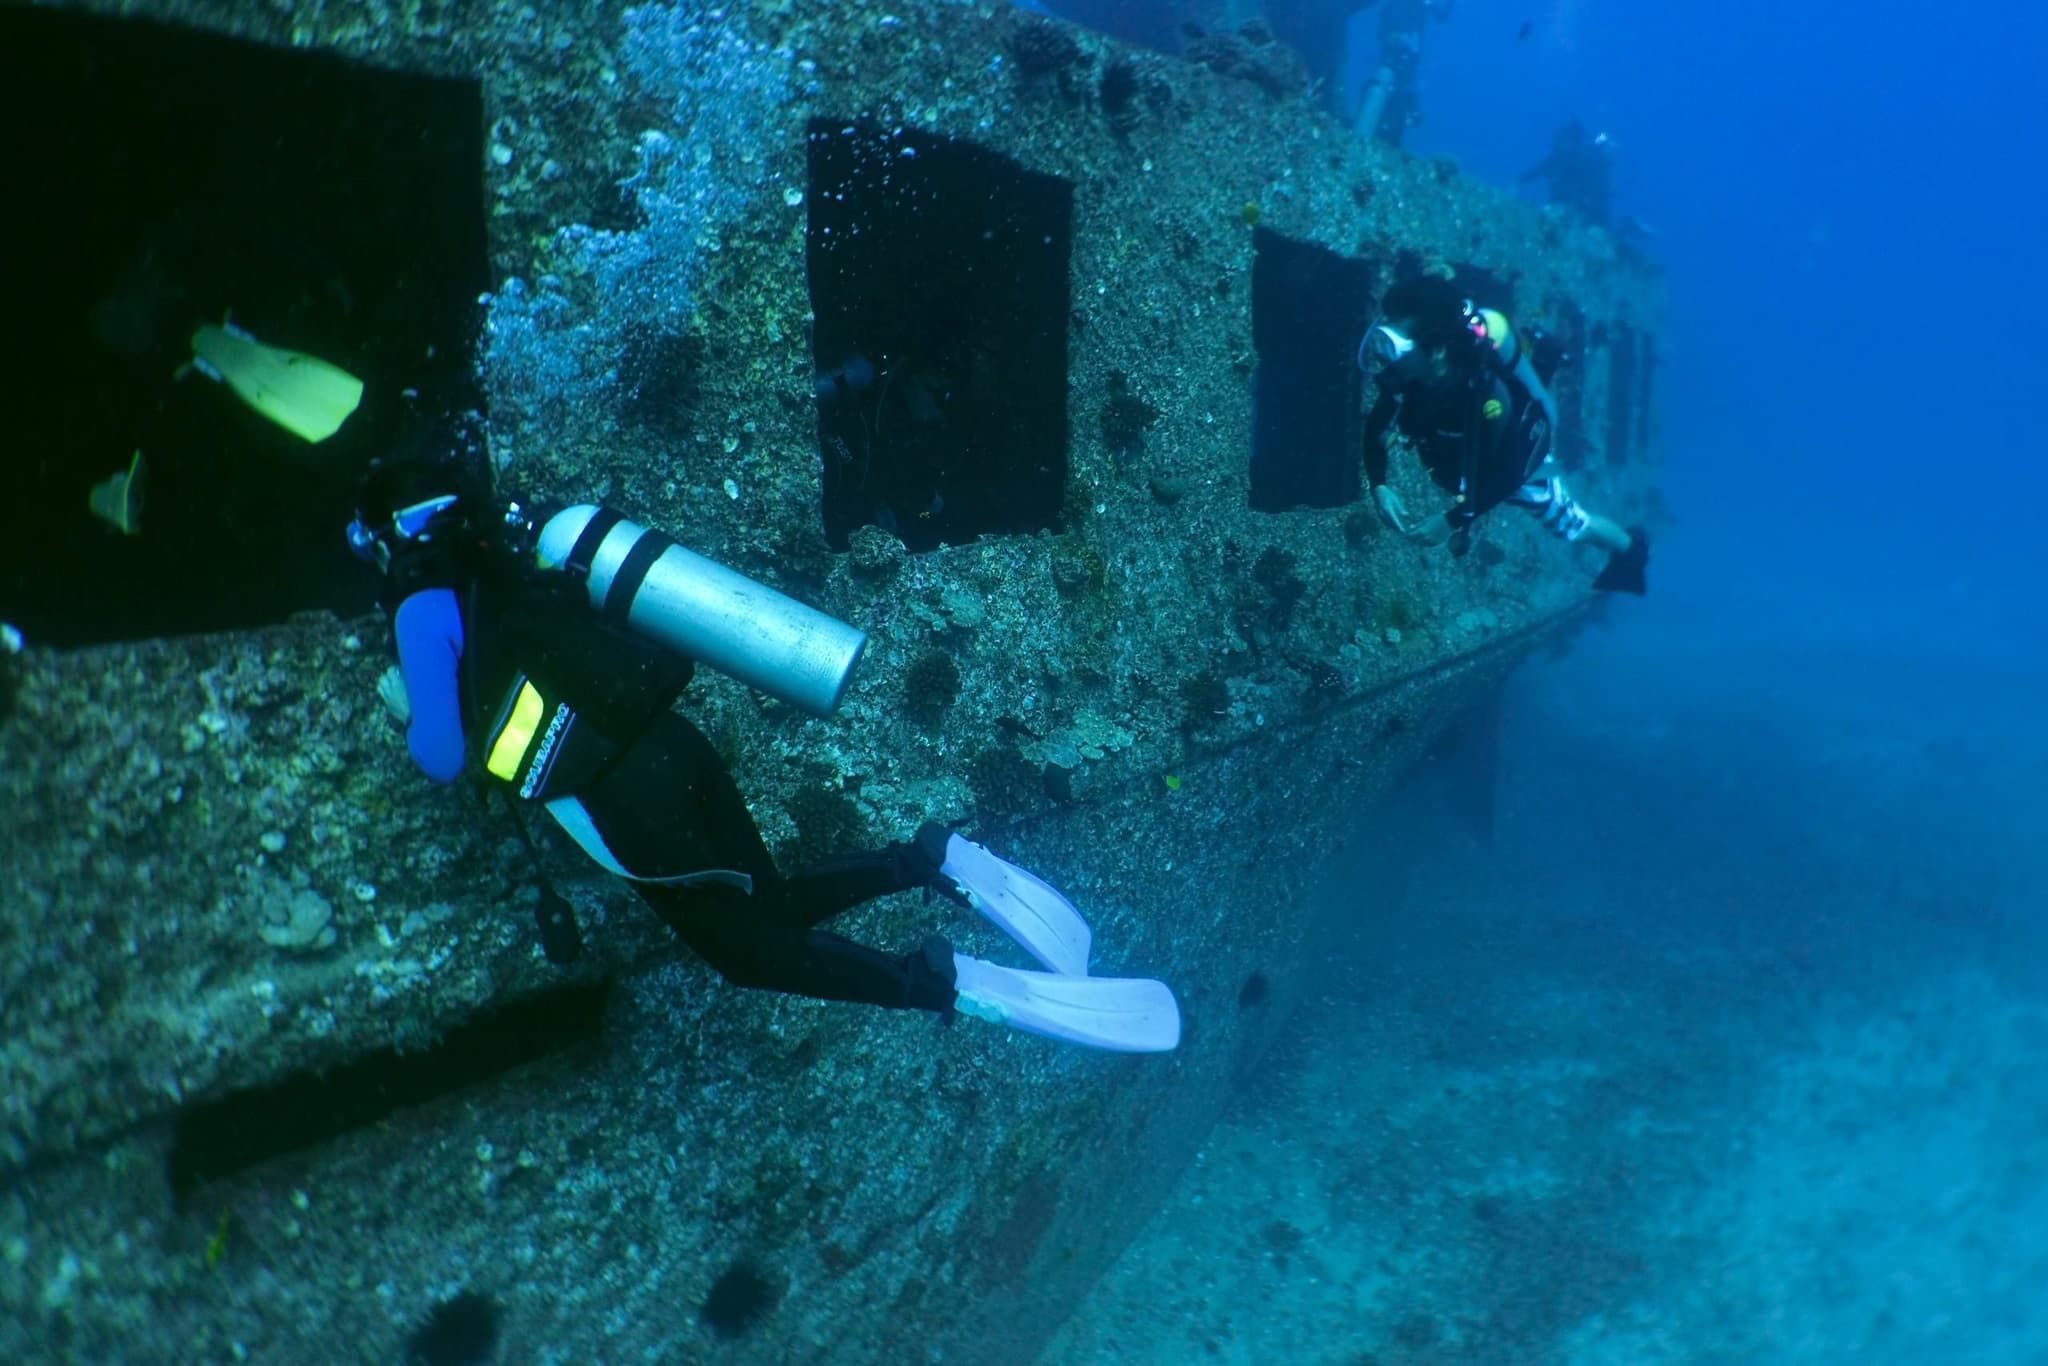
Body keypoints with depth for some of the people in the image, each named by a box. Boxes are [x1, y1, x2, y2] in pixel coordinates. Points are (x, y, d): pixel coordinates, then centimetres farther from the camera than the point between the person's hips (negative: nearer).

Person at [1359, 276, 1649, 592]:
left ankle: (1630, 547, 48)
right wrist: (1378, 487, -29)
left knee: (1568, 521, 21)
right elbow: (1377, 428, -15)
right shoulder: (1403, 373, -31)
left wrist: (1452, 521, -39)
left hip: (1518, 461, -2)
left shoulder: (1485, 391, -46)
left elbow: (1507, 474, -37)